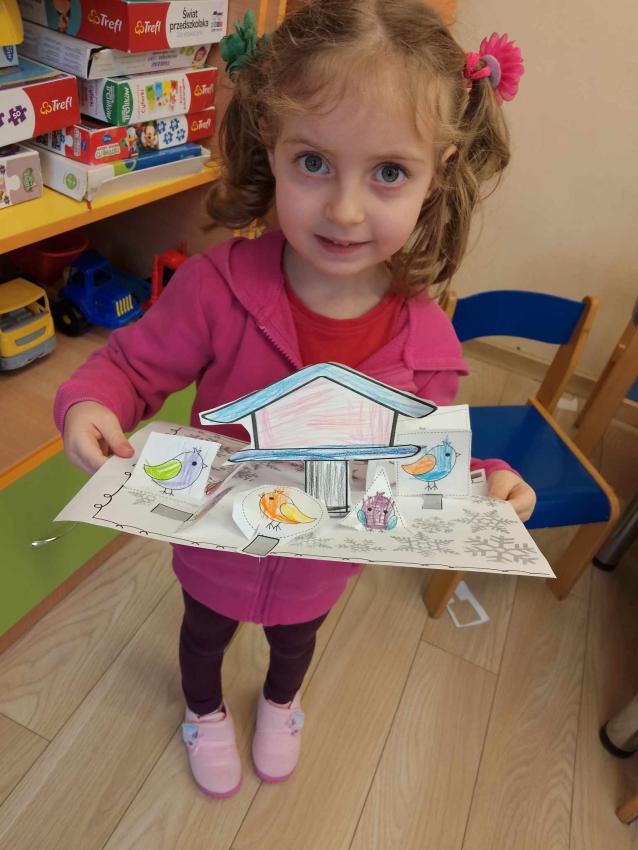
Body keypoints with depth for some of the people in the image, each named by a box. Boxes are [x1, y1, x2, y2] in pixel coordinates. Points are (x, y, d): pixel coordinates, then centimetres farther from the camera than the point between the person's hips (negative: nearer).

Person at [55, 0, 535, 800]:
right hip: (216, 546, -1)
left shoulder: (426, 337, -24)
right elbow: (133, 363, -17)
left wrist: (485, 484, -28)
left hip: (321, 566, 2)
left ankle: (279, 706, 75)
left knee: (296, 640, 36)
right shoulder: (219, 285, -32)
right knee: (205, 633, 32)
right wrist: (90, 405, -38)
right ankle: (205, 711, 72)